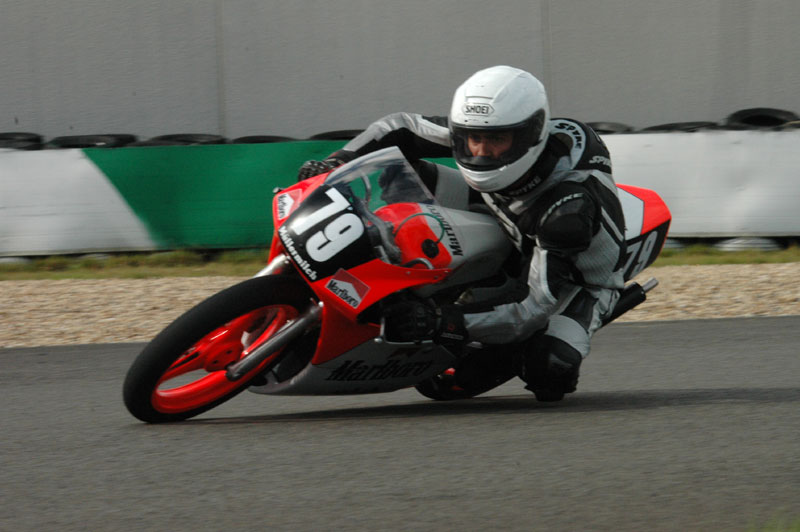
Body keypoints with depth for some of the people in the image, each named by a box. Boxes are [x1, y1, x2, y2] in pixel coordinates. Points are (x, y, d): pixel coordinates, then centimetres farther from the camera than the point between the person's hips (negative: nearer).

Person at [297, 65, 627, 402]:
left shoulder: (571, 206, -42)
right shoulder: (483, 132, -24)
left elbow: (536, 309, -43)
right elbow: (402, 127, -8)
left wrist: (448, 324, -53)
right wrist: (337, 162, -24)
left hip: (582, 279, -6)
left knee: (550, 373, -35)